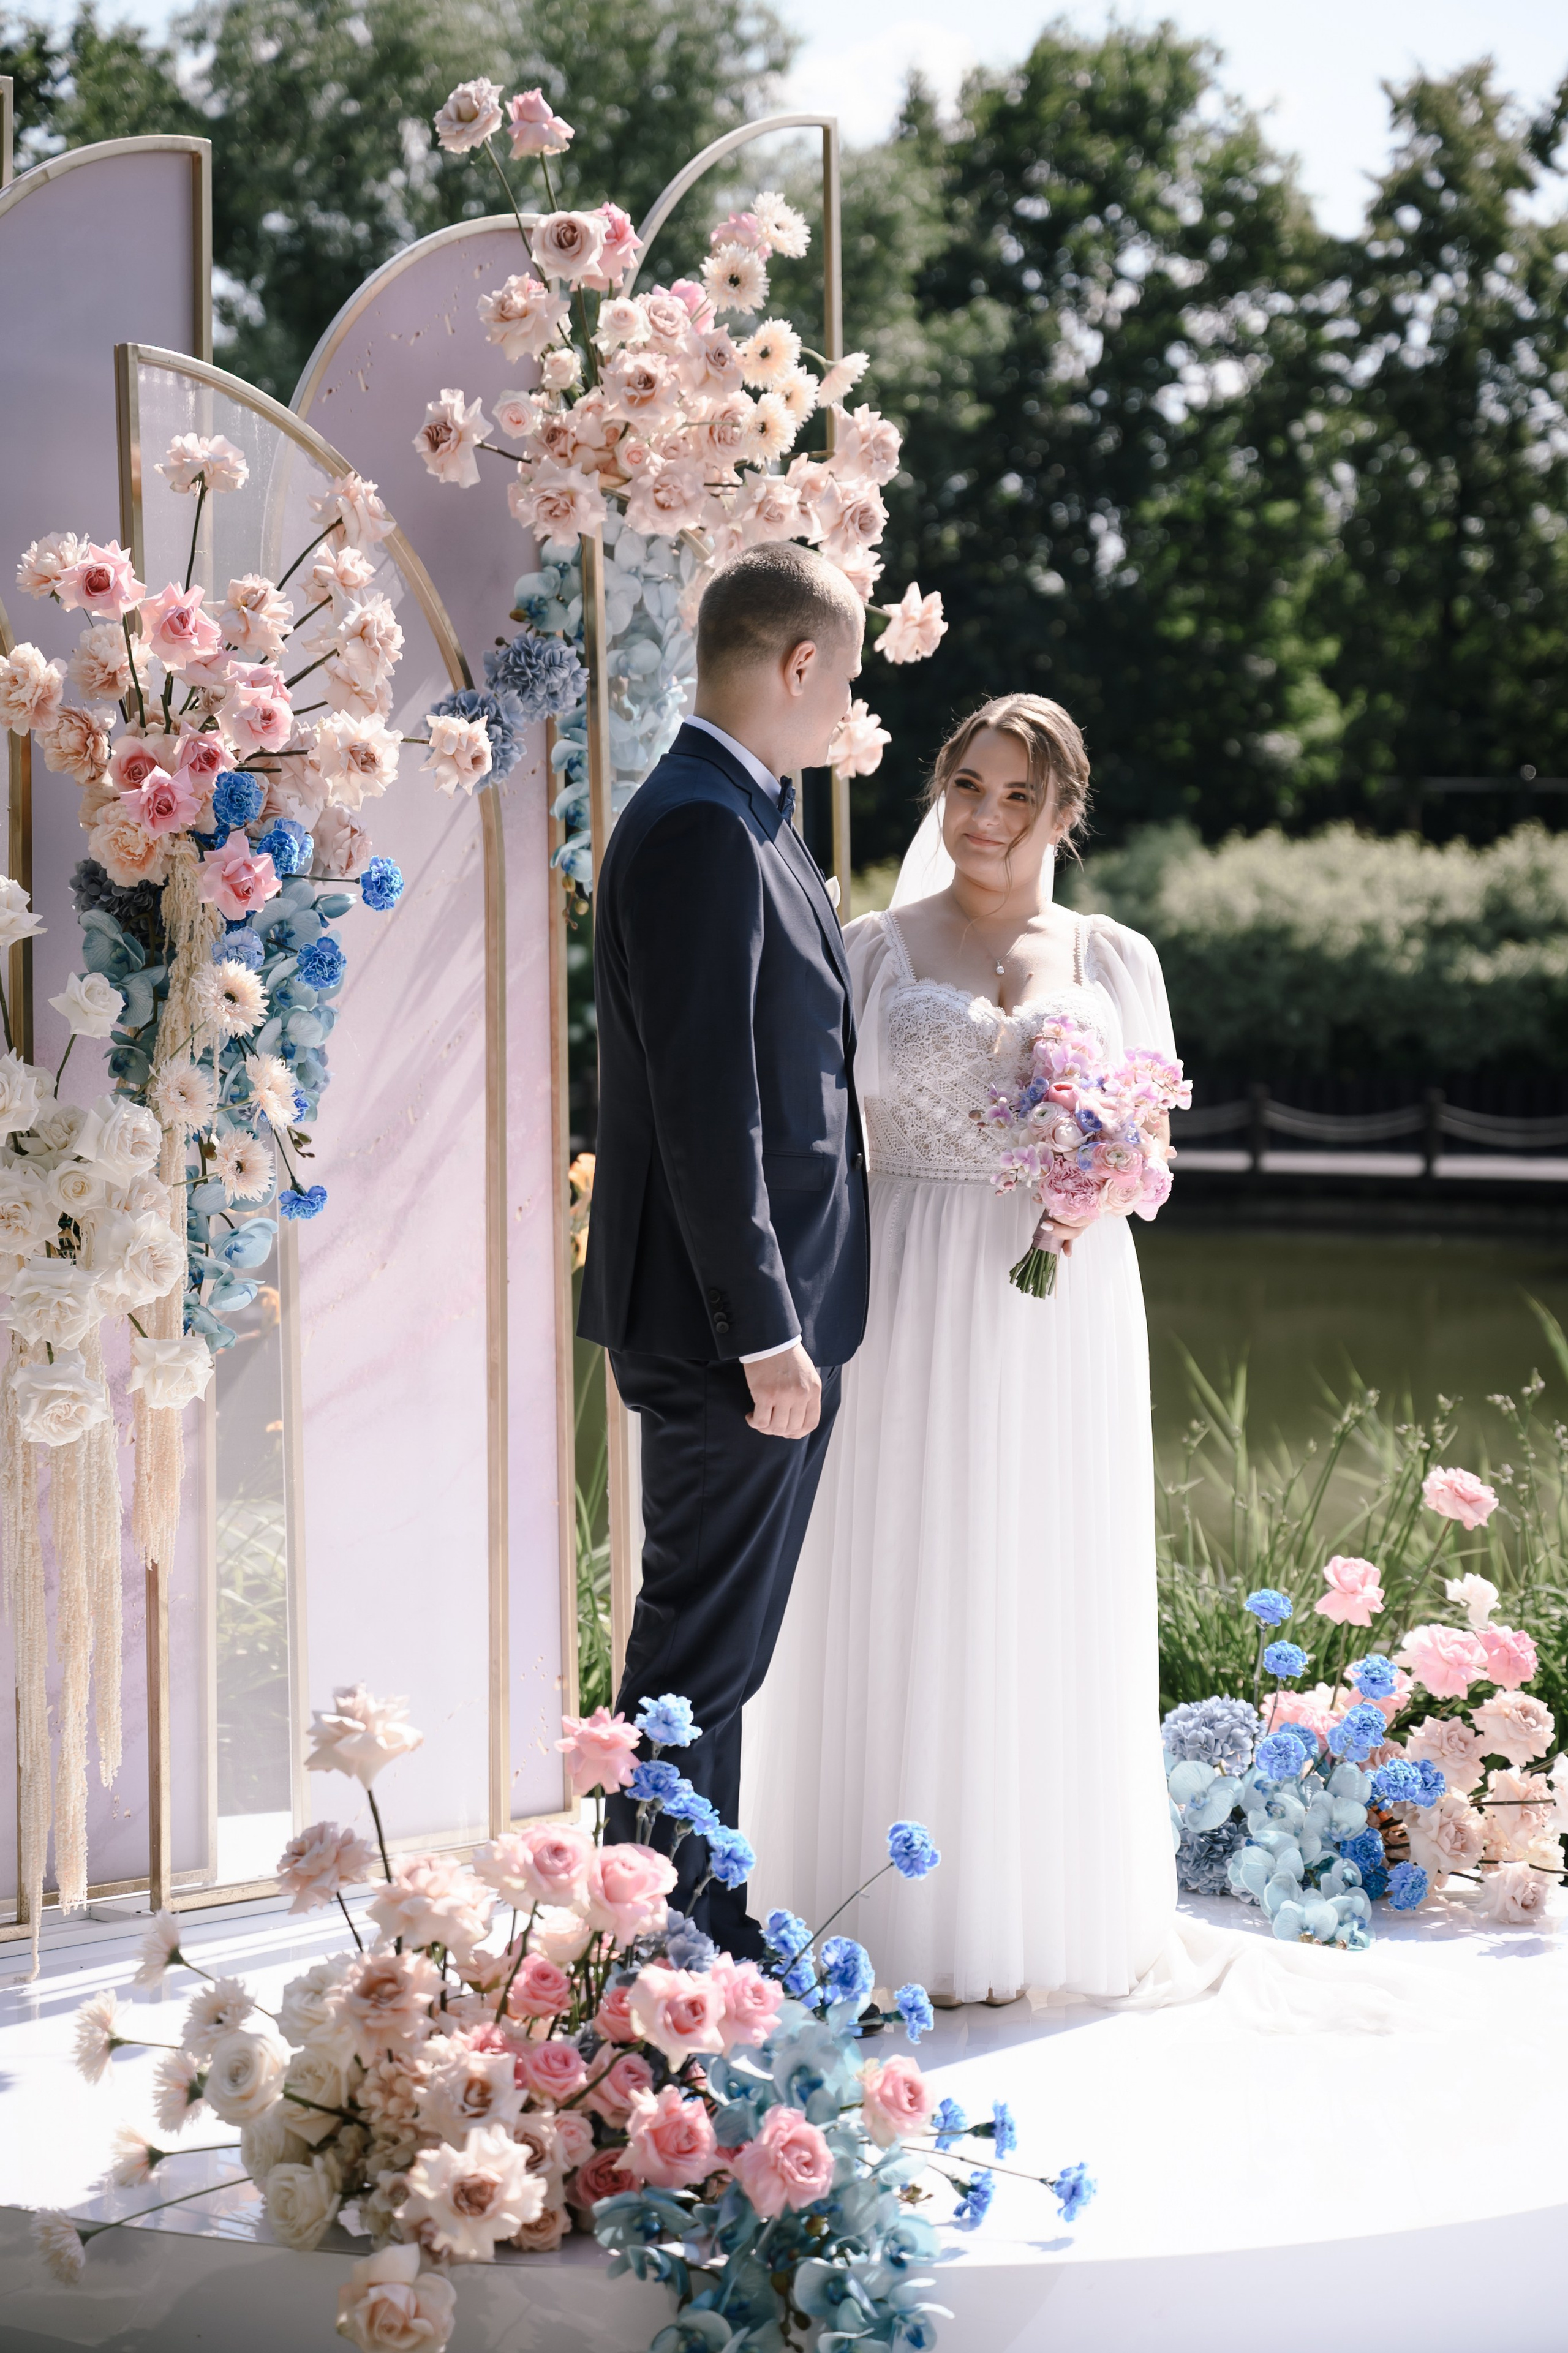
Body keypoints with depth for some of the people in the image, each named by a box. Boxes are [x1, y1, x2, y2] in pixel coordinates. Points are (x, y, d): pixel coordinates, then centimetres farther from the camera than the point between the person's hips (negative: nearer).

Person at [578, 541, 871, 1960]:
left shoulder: (745, 820, 15)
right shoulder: (700, 832, -17)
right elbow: (706, 1106, -22)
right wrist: (765, 1335, -21)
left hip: (780, 1303, 10)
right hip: (737, 1319, -10)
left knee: (720, 1642, 16)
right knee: (700, 1648, -3)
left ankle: (706, 1930, 26)